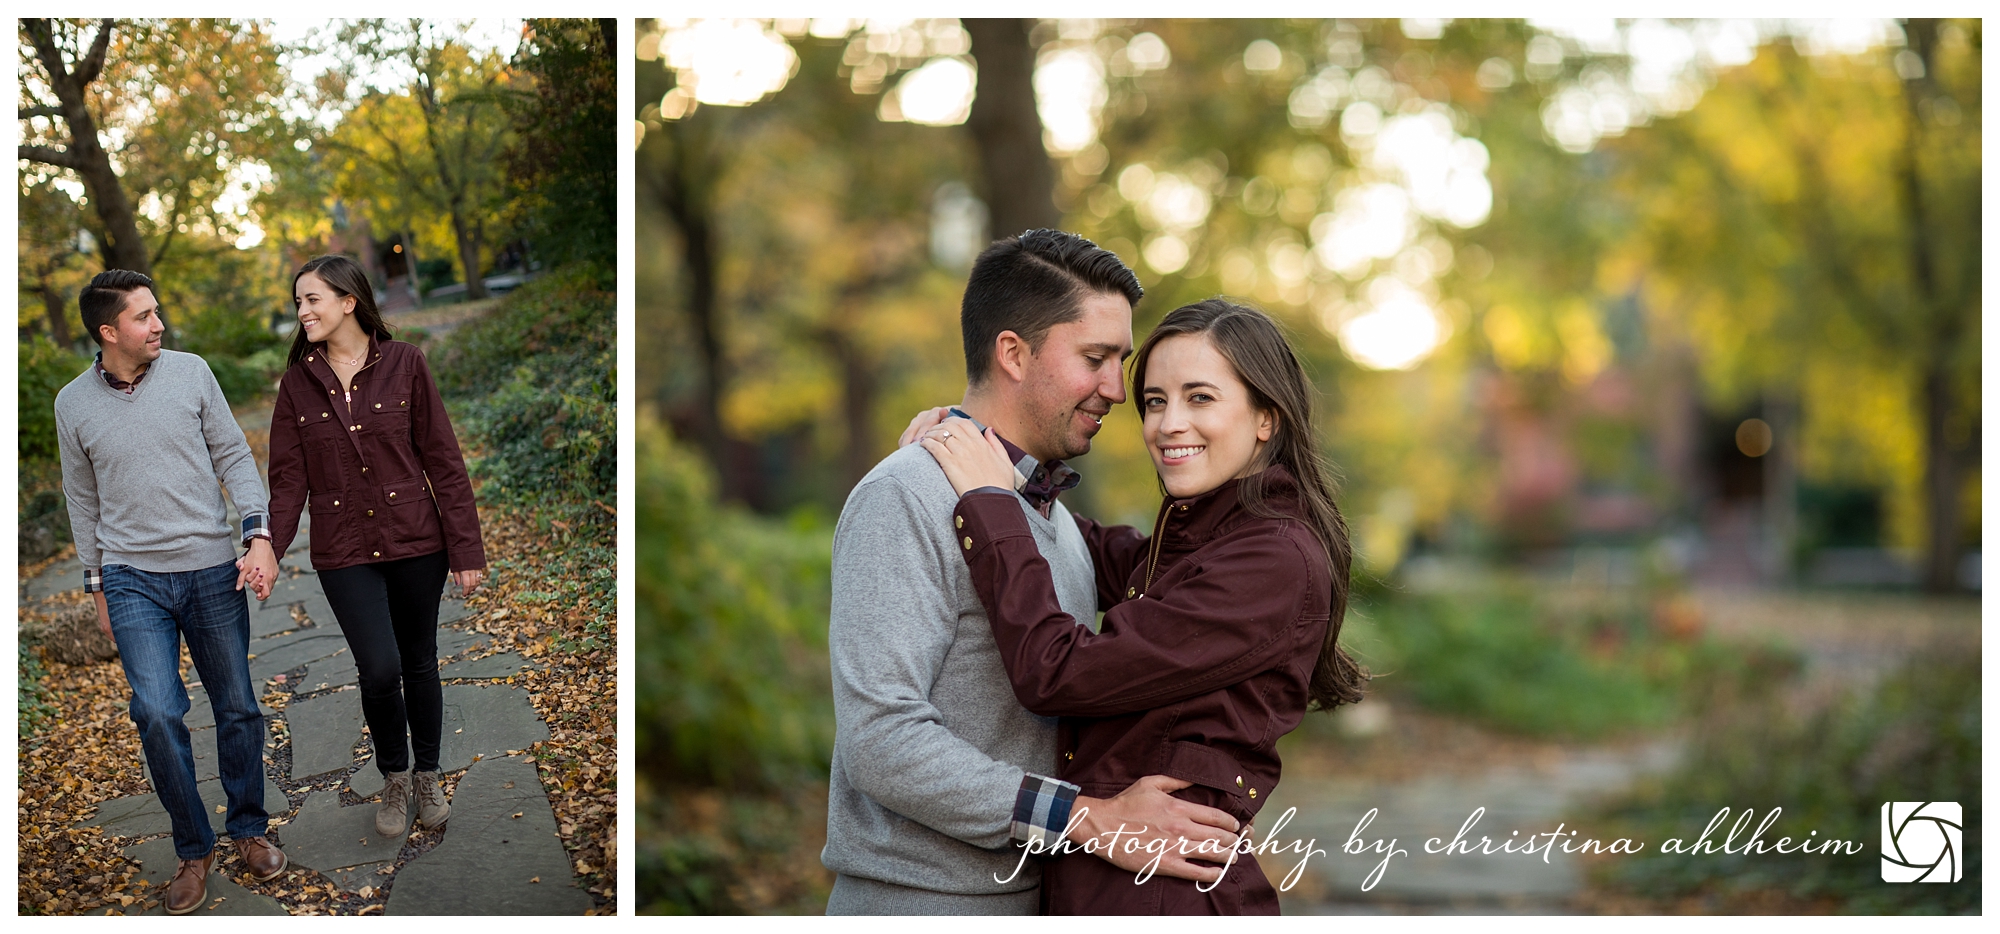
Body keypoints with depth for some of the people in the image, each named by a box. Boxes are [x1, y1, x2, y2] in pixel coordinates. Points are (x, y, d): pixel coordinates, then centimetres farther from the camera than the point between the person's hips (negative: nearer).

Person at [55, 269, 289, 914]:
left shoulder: (191, 373, -2)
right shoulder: (74, 404, 0)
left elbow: (234, 457, 2)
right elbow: (83, 502, 11)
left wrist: (260, 534, -9)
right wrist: (97, 587, 13)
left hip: (213, 570, 1)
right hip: (134, 579, -1)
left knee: (237, 710, 7)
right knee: (158, 713, -14)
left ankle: (248, 830, 28)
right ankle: (193, 849, 3)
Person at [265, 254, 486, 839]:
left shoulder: (403, 364, -4)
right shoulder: (298, 382, 1)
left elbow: (443, 460, -3)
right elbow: (288, 479, 1)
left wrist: (466, 549, -5)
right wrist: (267, 550, -13)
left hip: (415, 543, 0)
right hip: (343, 552, 0)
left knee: (419, 664, 11)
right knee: (380, 669, -11)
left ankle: (428, 776, 33)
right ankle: (394, 780, 14)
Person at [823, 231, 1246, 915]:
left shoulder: (1060, 523, 14)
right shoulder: (903, 503, -14)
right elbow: (881, 741, -23)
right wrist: (1096, 821, -23)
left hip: (1034, 899, 8)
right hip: (916, 903, -8)